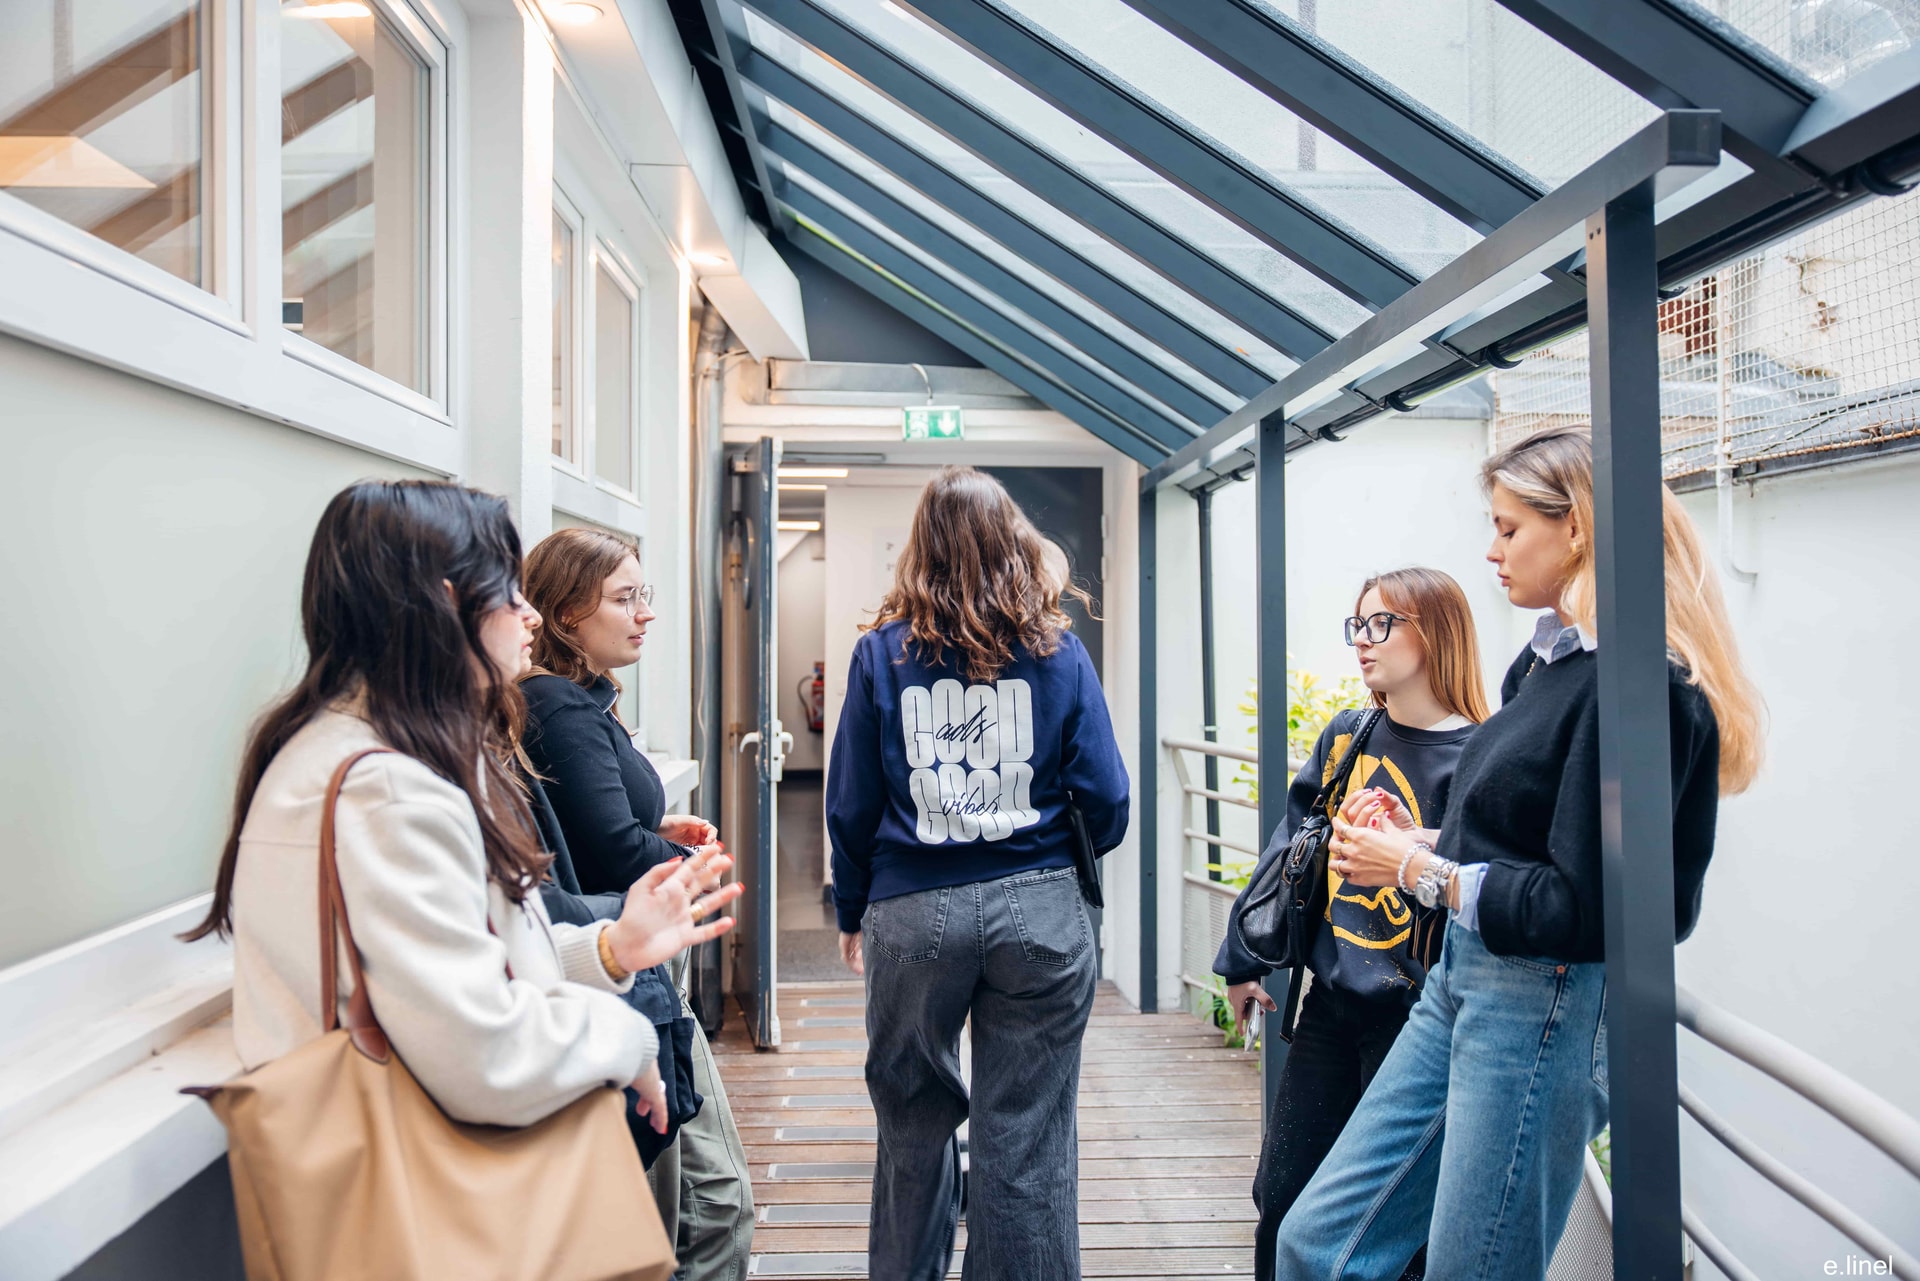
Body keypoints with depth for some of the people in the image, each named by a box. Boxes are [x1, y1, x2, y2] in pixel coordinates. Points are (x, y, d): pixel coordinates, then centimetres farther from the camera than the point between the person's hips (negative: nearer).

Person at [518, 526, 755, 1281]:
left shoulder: (581, 701, 10)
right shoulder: (562, 709, -19)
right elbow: (616, 853, -26)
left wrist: (659, 832, 3)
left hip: (640, 980, 10)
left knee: (718, 1199, 17)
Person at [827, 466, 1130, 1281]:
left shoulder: (882, 652, -2)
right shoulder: (1058, 652, -1)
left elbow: (850, 806, 0)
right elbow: (1105, 798, -2)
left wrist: (853, 913, 13)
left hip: (912, 915, 1)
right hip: (1038, 910, 0)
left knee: (915, 1128, 19)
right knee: (1027, 1141, 10)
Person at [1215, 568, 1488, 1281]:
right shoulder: (1344, 738, 7)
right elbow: (1289, 852, 11)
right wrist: (1244, 961, 14)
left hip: (1415, 1015, -5)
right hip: (1330, 1007, 6)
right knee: (1280, 1197, 14)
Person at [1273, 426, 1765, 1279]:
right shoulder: (1545, 658, 10)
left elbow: (1583, 907, -21)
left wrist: (1418, 872, -12)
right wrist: (1417, 844, 3)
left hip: (1548, 1008, -9)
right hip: (1462, 983, 9)